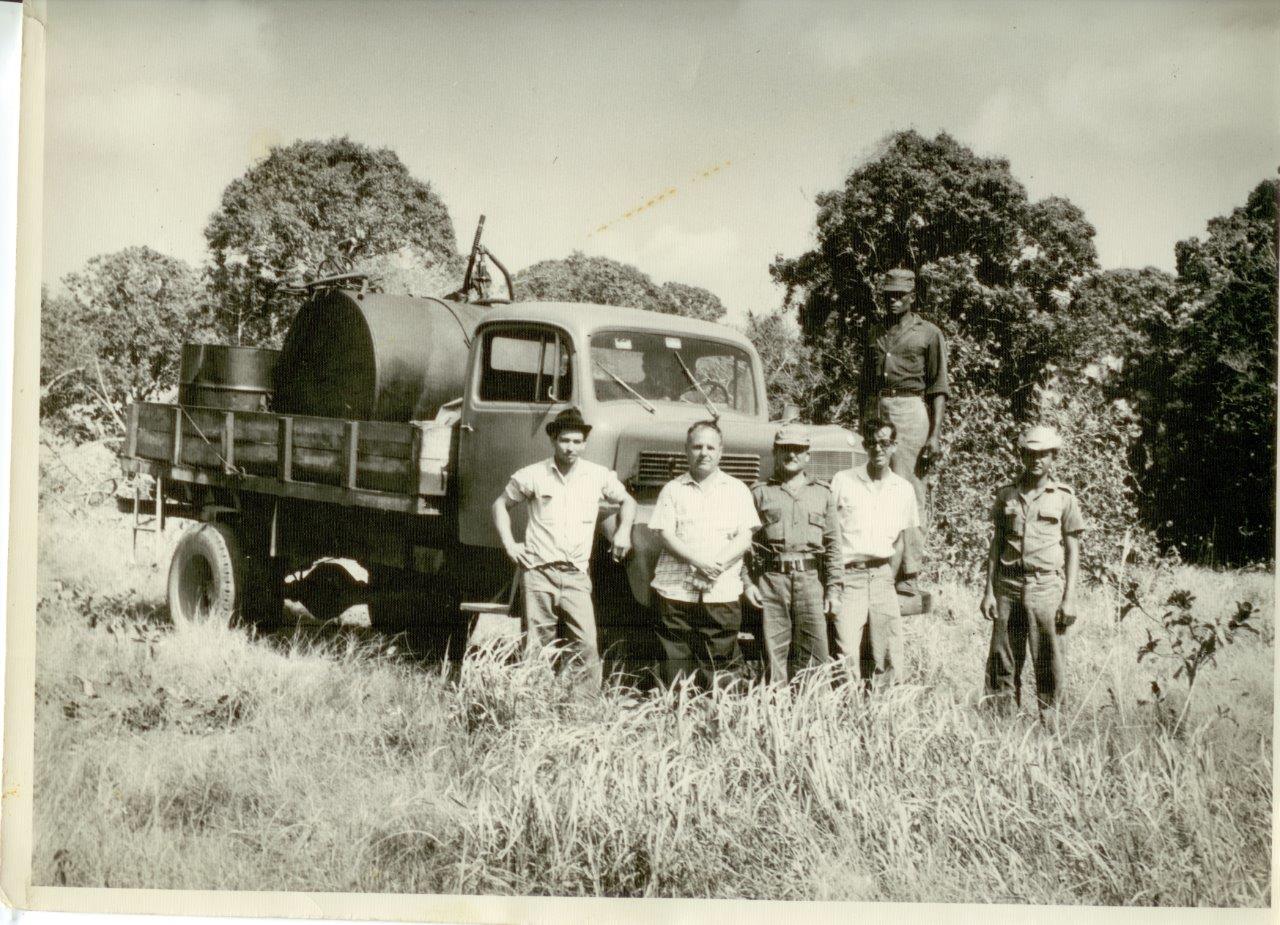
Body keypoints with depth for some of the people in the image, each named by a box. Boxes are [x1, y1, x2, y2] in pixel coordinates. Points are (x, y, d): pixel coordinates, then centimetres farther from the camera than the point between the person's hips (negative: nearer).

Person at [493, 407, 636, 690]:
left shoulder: (598, 476, 6)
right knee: (535, 649, 2)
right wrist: (509, 544, 7)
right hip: (539, 572, -1)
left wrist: (624, 531, 8)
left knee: (587, 647, -9)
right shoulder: (532, 476, 3)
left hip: (576, 575, 1)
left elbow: (627, 501, 24)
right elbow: (501, 504, 17)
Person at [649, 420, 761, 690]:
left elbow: (744, 538, 3)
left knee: (718, 664, 0)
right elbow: (665, 534, 0)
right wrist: (699, 562, -15)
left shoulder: (737, 490, 12)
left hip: (722, 594, 0)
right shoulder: (673, 489, 10)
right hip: (676, 592, 0)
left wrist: (717, 565, -13)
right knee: (676, 668, -1)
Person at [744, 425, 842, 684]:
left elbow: (833, 544, 10)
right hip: (772, 578, -1)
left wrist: (833, 589, 2)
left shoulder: (823, 494, 14)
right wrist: (747, 582, -3)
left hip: (811, 578, 1)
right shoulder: (760, 493, 11)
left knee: (815, 651, -3)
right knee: (775, 651, 0)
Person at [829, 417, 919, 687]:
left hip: (882, 576, 3)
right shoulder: (843, 481, 0)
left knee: (889, 658, 1)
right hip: (848, 576, -3)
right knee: (847, 656, -12)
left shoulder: (903, 489, 9)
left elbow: (900, 541, 17)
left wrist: (888, 580, 9)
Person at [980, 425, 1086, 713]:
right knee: (1002, 661, 2)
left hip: (1046, 585, -2)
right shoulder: (1006, 495, 9)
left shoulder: (1064, 497, 4)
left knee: (1048, 662, -2)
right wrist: (989, 591, 6)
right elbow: (996, 545, 12)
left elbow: (1073, 550, 5)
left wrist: (1070, 599, -1)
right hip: (1008, 584, 2)